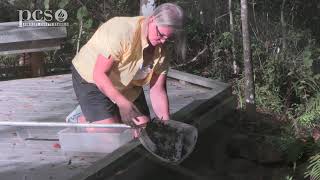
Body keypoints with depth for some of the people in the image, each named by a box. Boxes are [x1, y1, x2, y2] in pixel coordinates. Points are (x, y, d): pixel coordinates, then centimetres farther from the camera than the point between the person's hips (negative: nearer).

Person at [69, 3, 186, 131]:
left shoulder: (160, 50, -13)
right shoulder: (123, 31, -34)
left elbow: (157, 91, -9)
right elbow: (99, 74, -34)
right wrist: (123, 104, -43)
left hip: (128, 86, 7)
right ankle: (80, 120, 12)